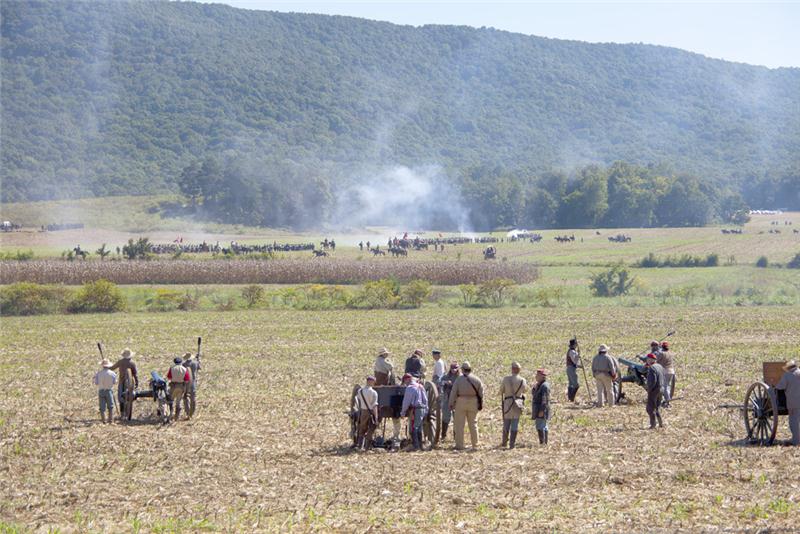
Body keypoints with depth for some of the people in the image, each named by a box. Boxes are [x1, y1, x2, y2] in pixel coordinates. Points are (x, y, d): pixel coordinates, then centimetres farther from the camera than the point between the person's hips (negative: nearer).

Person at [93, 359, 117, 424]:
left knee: (102, 406, 6)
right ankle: (111, 419, 6)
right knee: (110, 406, 10)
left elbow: (96, 383, -6)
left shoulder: (98, 373, -8)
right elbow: (114, 382, 0)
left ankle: (103, 419, 4)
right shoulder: (112, 373, -8)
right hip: (109, 391, 0)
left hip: (101, 391, 0)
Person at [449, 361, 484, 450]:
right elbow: (481, 393, 3)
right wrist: (481, 404, 12)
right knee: (473, 424, 12)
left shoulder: (459, 379, -7)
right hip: (473, 403, 3)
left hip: (461, 402, -3)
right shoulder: (477, 380, 0)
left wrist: (451, 404, 0)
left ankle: (459, 445, 3)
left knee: (459, 425, 4)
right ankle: (475, 445, 15)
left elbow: (453, 392, -7)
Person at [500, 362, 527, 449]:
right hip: (518, 403, 0)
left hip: (507, 403, 0)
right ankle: (512, 444, 1)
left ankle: (504, 443, 18)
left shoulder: (506, 379, -6)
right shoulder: (522, 380, -4)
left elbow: (501, 391, 4)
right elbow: (525, 390, 15)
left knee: (506, 423, 11)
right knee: (515, 424, 3)